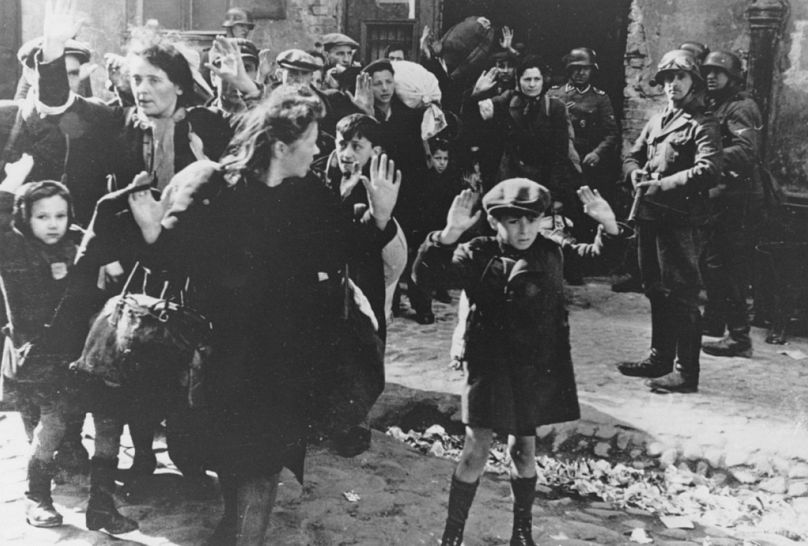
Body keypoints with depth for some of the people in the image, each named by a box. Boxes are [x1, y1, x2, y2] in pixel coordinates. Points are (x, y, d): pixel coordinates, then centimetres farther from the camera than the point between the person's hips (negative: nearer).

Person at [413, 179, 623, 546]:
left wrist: (608, 226, -10)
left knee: (524, 450, 14)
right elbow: (427, 276, -24)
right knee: (476, 450, -3)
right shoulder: (478, 256, -11)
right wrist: (449, 235, -40)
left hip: (537, 368, 4)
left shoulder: (551, 254, 2)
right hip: (490, 365, -3)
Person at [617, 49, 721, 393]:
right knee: (656, 291, 16)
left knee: (681, 296, -6)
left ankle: (686, 372, -2)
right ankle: (660, 358, 29)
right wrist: (636, 173, -2)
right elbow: (632, 156, 22)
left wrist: (661, 185, -20)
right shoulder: (656, 121, 18)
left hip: (681, 219, -8)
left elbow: (707, 171, -19)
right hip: (649, 216, 8)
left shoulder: (702, 125, -7)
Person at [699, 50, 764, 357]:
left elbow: (745, 153, -25)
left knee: (730, 267, -8)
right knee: (713, 262, 18)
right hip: (719, 196, 10)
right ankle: (714, 322, 33)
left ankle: (739, 338, -3)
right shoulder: (714, 107, 18)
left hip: (738, 199, -10)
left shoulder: (741, 108, -11)